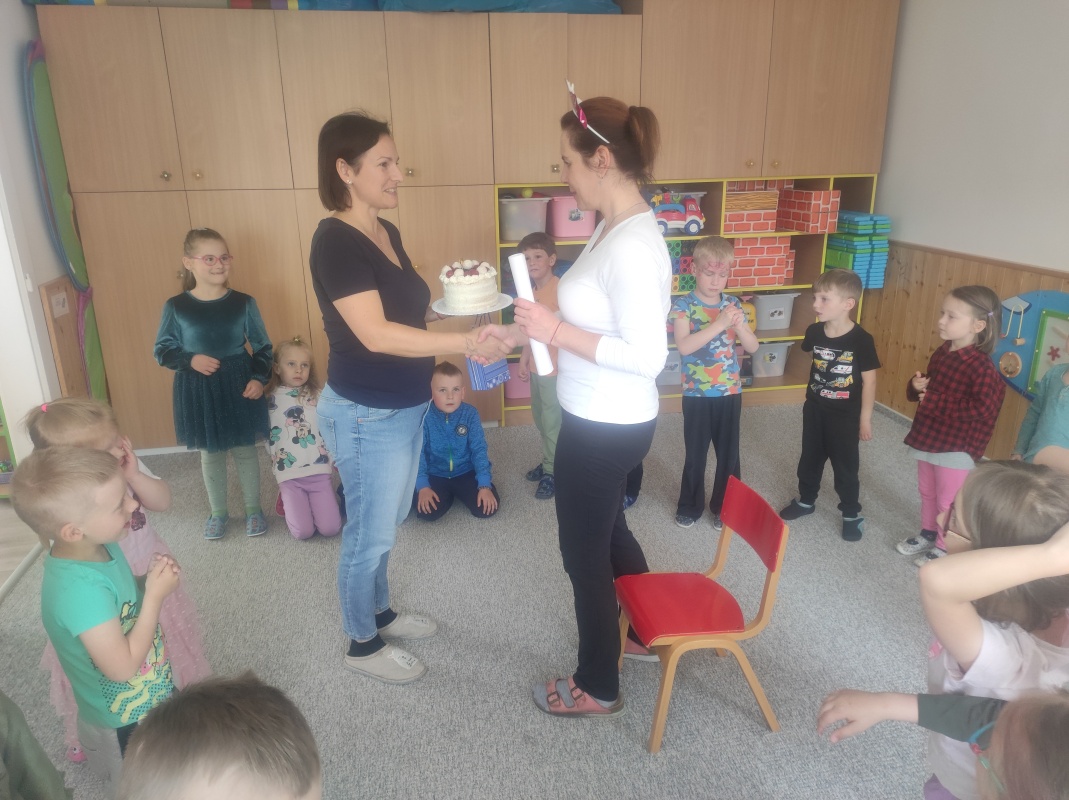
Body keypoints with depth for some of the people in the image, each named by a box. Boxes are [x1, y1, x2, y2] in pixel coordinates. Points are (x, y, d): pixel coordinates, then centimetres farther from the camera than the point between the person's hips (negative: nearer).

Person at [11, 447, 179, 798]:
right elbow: (123, 667, -31)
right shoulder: (80, 588, -36)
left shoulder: (102, 547, -11)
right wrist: (155, 594, -27)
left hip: (152, 701, 8)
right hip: (126, 723, -7)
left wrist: (149, 580, -12)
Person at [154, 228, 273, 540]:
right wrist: (190, 360, -17)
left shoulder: (243, 303, -6)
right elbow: (162, 350, 0)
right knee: (210, 454, 15)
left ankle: (253, 509, 29)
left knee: (245, 450, 12)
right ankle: (218, 512, 33)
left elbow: (262, 347, 1)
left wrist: (258, 378, -12)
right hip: (197, 391, 0)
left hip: (238, 386, 0)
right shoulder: (175, 307, -7)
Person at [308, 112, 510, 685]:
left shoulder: (386, 232, 6)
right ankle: (363, 644, 30)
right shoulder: (335, 242, -21)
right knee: (370, 533, 8)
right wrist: (466, 343, -31)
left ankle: (380, 613, 44)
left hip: (404, 407, 9)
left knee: (388, 523, 23)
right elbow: (375, 334, -29)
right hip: (366, 416, -9)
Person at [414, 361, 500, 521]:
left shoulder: (470, 414, -11)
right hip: (435, 474, -1)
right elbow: (418, 453, -13)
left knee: (487, 508, -18)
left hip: (466, 472, 1)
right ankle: (448, 495, 11)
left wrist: (485, 485, -19)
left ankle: (460, 493, 16)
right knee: (427, 511, -25)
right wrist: (422, 486, -24)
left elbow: (479, 449, -11)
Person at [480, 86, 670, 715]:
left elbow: (647, 356, -28)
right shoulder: (615, 228, 5)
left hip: (607, 427, -10)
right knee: (608, 528, 27)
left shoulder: (633, 245, -26)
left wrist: (557, 331, -25)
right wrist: (526, 333, 4)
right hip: (603, 421, 10)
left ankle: (598, 687, 32)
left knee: (584, 551, 9)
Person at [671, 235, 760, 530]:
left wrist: (739, 325, -18)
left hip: (730, 392, 4)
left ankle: (725, 507, 30)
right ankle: (689, 506, 28)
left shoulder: (733, 304, 2)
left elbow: (752, 347, 1)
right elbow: (684, 346, -25)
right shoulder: (683, 306, -10)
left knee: (729, 453, 13)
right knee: (695, 454, 10)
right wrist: (719, 323, -31)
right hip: (697, 394, -3)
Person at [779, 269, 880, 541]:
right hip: (815, 409, 5)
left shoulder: (861, 339, -21)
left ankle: (852, 514, 26)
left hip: (846, 415, -4)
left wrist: (865, 418, -9)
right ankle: (806, 500, 39)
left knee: (846, 466, 8)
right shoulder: (814, 332, -8)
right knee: (810, 458, 19)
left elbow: (869, 380, -13)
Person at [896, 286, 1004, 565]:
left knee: (948, 501, 9)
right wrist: (916, 386, -5)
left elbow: (979, 411, -29)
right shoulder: (942, 353, 3)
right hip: (928, 439, 8)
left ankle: (944, 548, 26)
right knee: (927, 492, 23)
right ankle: (927, 534, 42)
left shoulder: (981, 367, -23)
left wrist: (933, 400, -26)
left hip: (956, 447, -8)